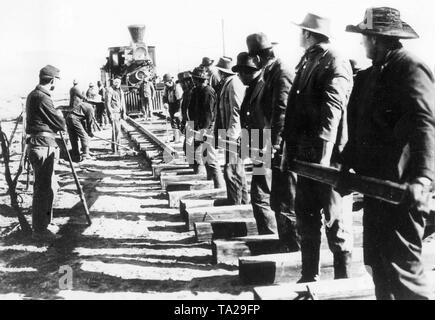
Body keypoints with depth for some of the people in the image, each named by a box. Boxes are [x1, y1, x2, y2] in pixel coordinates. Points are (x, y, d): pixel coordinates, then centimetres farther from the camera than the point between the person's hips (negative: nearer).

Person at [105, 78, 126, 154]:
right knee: (116, 130, -12)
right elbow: (107, 103, -11)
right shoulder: (109, 90, -8)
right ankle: (115, 149, -8)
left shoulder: (120, 90, 16)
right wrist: (110, 113, -16)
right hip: (113, 112, -7)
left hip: (119, 112, 7)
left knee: (118, 130, 11)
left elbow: (122, 102, 19)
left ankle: (117, 145, 20)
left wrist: (124, 112, 12)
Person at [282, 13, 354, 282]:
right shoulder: (307, 62, 16)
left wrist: (323, 159, -24)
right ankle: (310, 277, 29)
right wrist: (292, 149, 14)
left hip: (327, 158, -9)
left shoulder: (335, 63, -11)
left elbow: (331, 114, -19)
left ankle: (343, 283, 16)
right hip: (306, 157, 9)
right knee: (306, 219, 15)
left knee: (336, 221, 2)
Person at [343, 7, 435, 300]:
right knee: (378, 262, 17)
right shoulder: (372, 74, 15)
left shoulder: (411, 70, -12)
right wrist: (347, 165, 22)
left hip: (401, 189, -9)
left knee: (402, 264, -4)